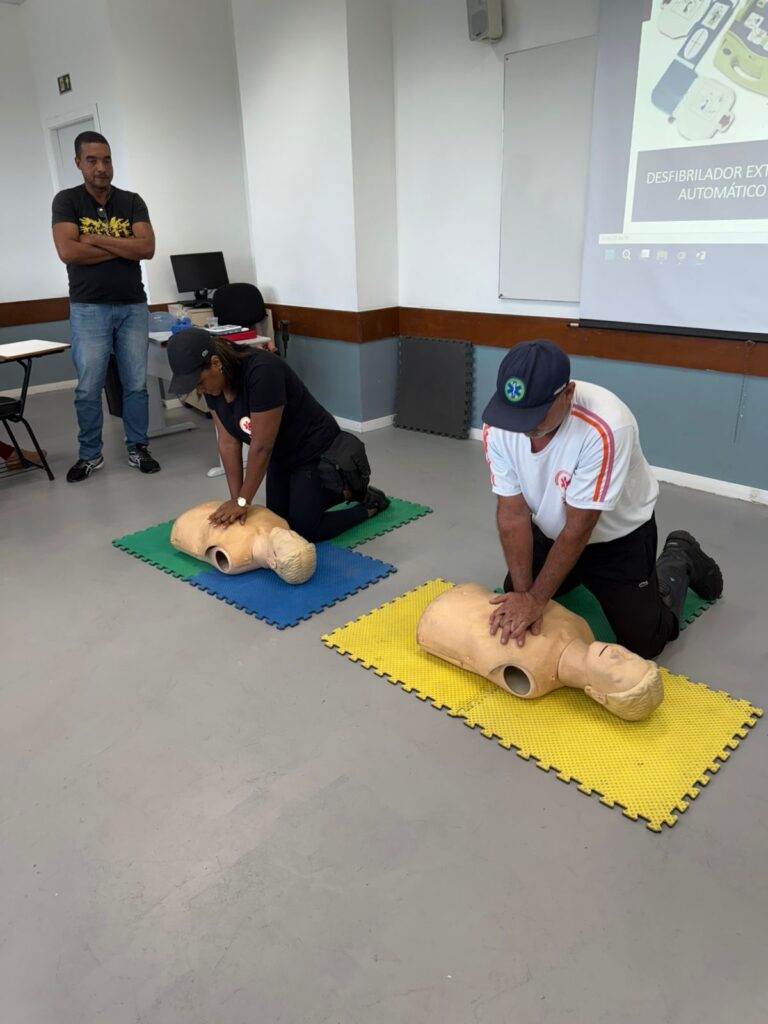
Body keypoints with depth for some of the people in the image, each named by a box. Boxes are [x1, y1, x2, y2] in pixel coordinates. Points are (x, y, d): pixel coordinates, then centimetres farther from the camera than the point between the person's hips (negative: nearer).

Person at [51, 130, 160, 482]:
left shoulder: (132, 201, 6)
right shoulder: (66, 201, 0)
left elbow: (147, 248, -8)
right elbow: (68, 252, -14)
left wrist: (98, 239, -12)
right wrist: (124, 248, -9)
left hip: (133, 307, 2)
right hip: (89, 309, -2)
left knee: (136, 384, 6)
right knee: (88, 388, 2)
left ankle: (138, 448, 18)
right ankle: (90, 455, 15)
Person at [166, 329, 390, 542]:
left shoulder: (261, 371, -35)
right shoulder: (213, 385, -11)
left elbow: (261, 446, -31)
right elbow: (228, 442, -8)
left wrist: (243, 502, -24)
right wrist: (235, 500, -12)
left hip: (315, 451, -8)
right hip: (282, 455, 8)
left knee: (303, 530, -7)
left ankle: (369, 505, 13)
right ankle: (346, 491, 28)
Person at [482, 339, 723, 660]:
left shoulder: (605, 428, -39)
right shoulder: (497, 425, -25)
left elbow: (579, 528, -31)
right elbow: (513, 513, -20)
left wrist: (537, 599, -28)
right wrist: (523, 594, -24)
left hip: (618, 535, -4)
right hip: (551, 532, 5)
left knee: (643, 641, -3)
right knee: (509, 609, 14)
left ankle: (680, 560, 24)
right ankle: (579, 579, 37)